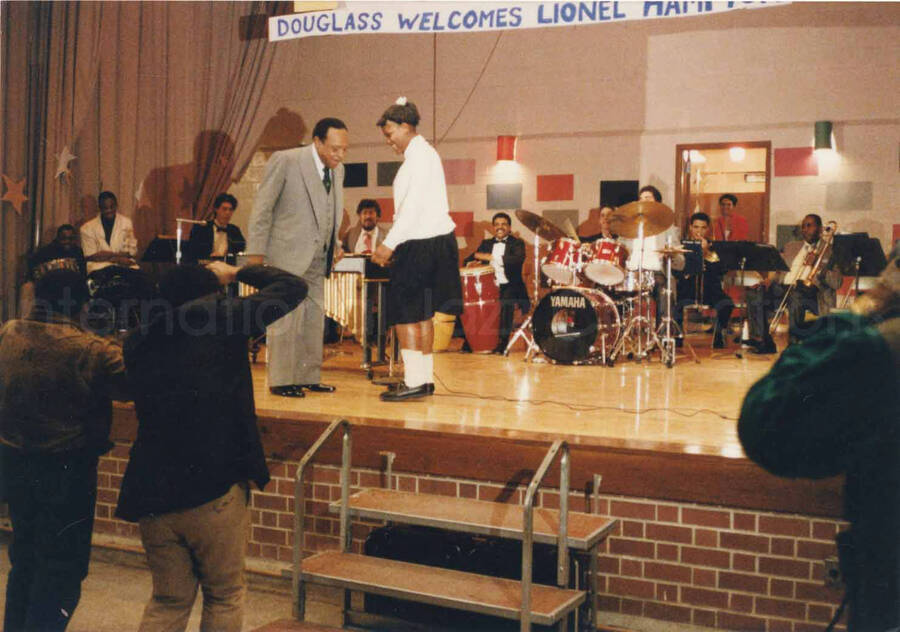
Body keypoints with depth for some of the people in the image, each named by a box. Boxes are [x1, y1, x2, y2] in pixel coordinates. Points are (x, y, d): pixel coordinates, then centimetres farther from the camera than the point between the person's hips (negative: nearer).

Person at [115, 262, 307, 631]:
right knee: (224, 598, 14)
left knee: (168, 600, 19)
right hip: (215, 492, -4)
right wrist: (237, 272, 17)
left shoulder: (138, 340, 6)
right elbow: (292, 287, 1)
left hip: (153, 495, 4)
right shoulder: (221, 317, -6)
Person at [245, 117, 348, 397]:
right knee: (286, 318, -5)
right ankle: (280, 380, 3)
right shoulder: (285, 161, -9)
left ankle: (308, 377, 18)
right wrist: (256, 253, -11)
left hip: (316, 259, 7)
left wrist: (334, 245, 10)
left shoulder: (337, 171, 11)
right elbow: (262, 208, -8)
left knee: (314, 319, 9)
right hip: (287, 256, -7)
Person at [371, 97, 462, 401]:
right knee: (422, 313, 12)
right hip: (434, 243, 10)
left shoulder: (421, 156, -12)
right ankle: (425, 378, 18)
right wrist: (395, 244, 14)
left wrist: (389, 244, -20)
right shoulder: (419, 155, 18)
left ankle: (414, 381, -6)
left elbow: (413, 206, -20)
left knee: (404, 313, -8)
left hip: (423, 246, -10)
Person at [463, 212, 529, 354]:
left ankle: (502, 342, -29)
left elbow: (519, 259, -17)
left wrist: (492, 257, -25)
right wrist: (471, 263, -12)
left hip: (510, 286, -4)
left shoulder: (517, 243, 5)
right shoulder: (486, 244, 19)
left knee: (506, 301, -35)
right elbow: (468, 259, 15)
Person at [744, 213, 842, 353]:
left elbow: (837, 283, -2)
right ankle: (762, 341, -19)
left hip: (809, 291, -6)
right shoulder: (791, 246, 28)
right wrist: (770, 279, 1)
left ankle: (795, 341, -26)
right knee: (754, 293, -18)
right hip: (784, 287, 6)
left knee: (796, 295, -40)